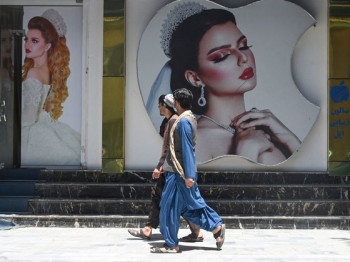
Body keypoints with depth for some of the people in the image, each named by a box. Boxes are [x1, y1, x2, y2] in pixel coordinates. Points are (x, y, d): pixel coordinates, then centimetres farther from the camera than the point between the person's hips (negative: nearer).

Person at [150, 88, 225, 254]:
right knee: (192, 204, 13)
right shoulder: (190, 119, 13)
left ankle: (171, 245, 7)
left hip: (178, 173, -10)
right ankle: (216, 226, 11)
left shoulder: (183, 121, -17)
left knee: (169, 208, -1)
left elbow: (187, 149, -22)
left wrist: (189, 175, -23)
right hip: (180, 171, 10)